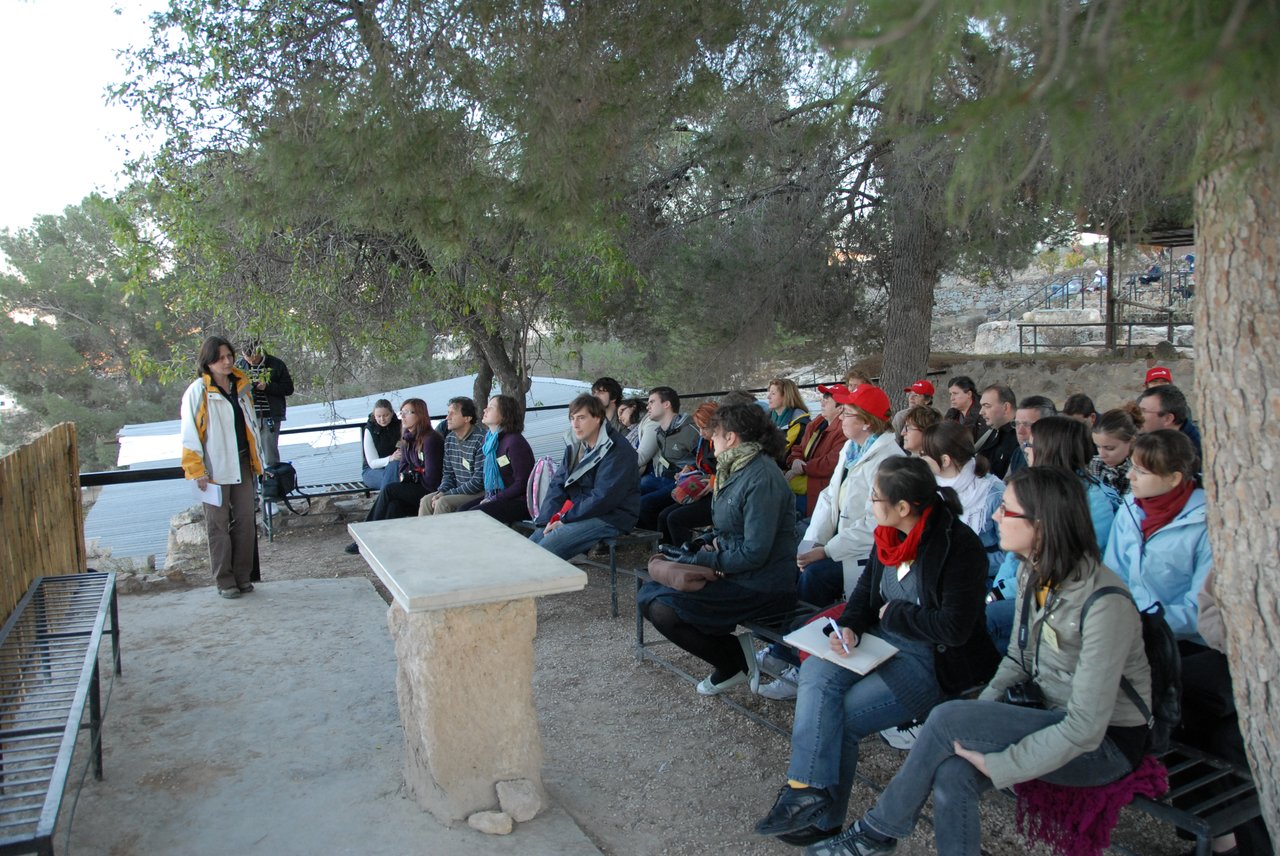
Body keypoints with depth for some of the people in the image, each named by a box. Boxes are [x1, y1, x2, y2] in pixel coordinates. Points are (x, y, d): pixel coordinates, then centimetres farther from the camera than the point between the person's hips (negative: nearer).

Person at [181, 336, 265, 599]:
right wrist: (197, 470, -13)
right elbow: (190, 433, -9)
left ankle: (243, 576, 17)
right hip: (215, 467, -5)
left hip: (242, 463, 5)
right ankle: (224, 581, 12)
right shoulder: (198, 391, -8)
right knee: (219, 524, 3)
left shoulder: (242, 385, 9)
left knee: (246, 520, 7)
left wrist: (257, 458, 16)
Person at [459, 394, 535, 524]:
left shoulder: (514, 442, -16)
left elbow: (522, 484, -18)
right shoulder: (489, 439, 12)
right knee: (461, 511, -7)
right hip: (493, 497, 9)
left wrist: (493, 500, -16)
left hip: (518, 501, -9)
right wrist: (487, 497, 1)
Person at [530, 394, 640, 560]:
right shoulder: (574, 444, 11)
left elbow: (604, 497, -19)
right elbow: (557, 484, 8)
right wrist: (548, 519, -8)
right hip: (581, 512, 8)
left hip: (611, 517, -8)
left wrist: (565, 519, -16)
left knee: (546, 549, -26)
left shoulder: (617, 450, -14)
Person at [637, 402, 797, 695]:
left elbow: (755, 552, -23)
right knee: (648, 595, 5)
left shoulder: (762, 479, -20)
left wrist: (706, 560, -11)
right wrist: (717, 546, -1)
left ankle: (735, 664, 1)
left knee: (663, 610, -19)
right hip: (733, 571, 10)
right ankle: (733, 649, 6)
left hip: (760, 588, -10)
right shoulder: (737, 470, 10)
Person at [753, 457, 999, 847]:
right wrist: (849, 626, -5)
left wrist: (893, 613, -12)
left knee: (841, 716, -15)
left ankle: (823, 817, 2)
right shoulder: (890, 534, 2)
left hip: (934, 661, -7)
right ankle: (809, 790, -21)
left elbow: (955, 628, -23)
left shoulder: (960, 546, -20)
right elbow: (867, 588, 14)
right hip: (884, 640, 7)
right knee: (817, 671, -18)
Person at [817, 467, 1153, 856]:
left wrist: (997, 766, -22)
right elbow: (1018, 658, 10)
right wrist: (982, 708, -6)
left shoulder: (1104, 603, -27)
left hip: (1105, 741, -6)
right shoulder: (1032, 572, -2)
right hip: (1049, 714, 7)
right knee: (952, 774, -22)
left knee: (947, 718, -24)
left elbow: (1085, 729, -25)